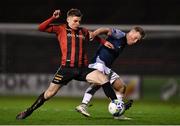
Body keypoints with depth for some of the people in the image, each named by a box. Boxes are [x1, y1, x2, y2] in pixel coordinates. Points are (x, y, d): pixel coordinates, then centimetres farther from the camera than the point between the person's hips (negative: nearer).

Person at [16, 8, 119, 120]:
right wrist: (53, 18, -10)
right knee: (50, 93, 3)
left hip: (83, 69, 2)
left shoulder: (84, 32, 14)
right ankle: (29, 111, 21)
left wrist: (104, 42, 22)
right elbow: (41, 28, 0)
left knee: (104, 79, -18)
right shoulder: (61, 29, 6)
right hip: (67, 68, -2)